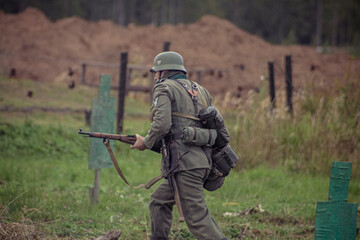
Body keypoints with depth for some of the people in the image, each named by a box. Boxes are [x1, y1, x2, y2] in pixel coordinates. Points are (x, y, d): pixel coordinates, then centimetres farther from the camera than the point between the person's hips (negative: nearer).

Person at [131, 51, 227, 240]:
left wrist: (146, 143, 2)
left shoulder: (164, 88, 0)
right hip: (203, 160, 9)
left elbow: (162, 124, -15)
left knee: (197, 217, -10)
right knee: (159, 202, 21)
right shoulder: (199, 91, 23)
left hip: (185, 162, -9)